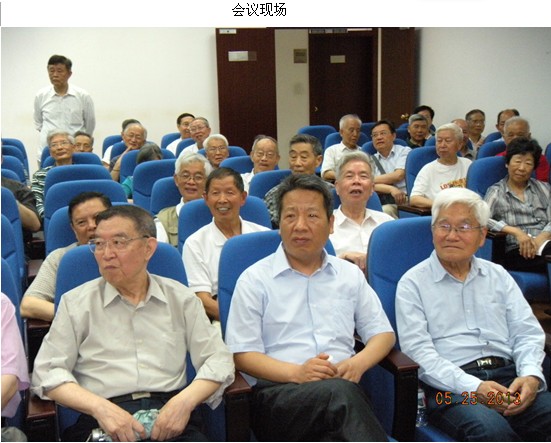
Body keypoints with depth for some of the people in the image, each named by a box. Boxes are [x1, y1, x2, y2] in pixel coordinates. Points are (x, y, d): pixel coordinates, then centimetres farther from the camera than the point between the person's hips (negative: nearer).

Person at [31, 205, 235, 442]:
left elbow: (218, 360, 11)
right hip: (101, 423, -1)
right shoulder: (76, 302, 11)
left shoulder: (180, 298, 13)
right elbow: (47, 372, 7)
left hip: (172, 422, 2)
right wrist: (99, 407, -10)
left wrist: (185, 401, -9)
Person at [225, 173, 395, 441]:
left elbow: (382, 332, 21)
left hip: (344, 392, 3)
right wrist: (296, 373, -16)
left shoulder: (350, 275, 20)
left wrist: (358, 363, -3)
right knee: (339, 392, -37)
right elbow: (242, 354, 2)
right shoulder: (255, 280, 9)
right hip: (276, 393, -3)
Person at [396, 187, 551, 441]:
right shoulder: (413, 284, 5)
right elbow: (417, 349, -6)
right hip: (451, 386, -4)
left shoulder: (498, 276, 20)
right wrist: (473, 387, -18)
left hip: (508, 375, 5)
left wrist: (530, 375, -8)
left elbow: (527, 333, 14)